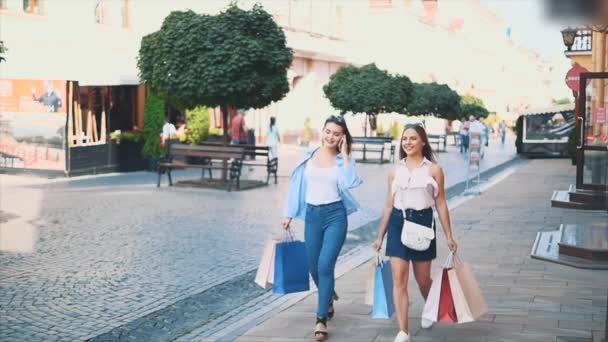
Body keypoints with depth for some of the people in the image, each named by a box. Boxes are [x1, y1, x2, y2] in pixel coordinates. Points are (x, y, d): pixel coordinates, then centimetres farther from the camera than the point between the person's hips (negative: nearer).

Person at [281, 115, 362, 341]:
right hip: (312, 214, 3)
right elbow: (298, 184, 10)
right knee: (314, 267, 12)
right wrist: (289, 214, 10)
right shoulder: (309, 156, 5)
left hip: (335, 215, -3)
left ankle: (321, 320, -5)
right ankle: (328, 299, 43)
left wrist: (344, 154, -16)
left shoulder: (343, 159, -2)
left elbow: (350, 182, -21)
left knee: (325, 265, -13)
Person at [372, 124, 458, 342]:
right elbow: (389, 205, 11)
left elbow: (441, 204, 1)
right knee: (399, 279, -6)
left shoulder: (433, 170, -1)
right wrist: (380, 236, 12)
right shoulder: (395, 171, 6)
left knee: (423, 279, 11)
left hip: (422, 223, -2)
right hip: (398, 224, 2)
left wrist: (449, 236, 0)